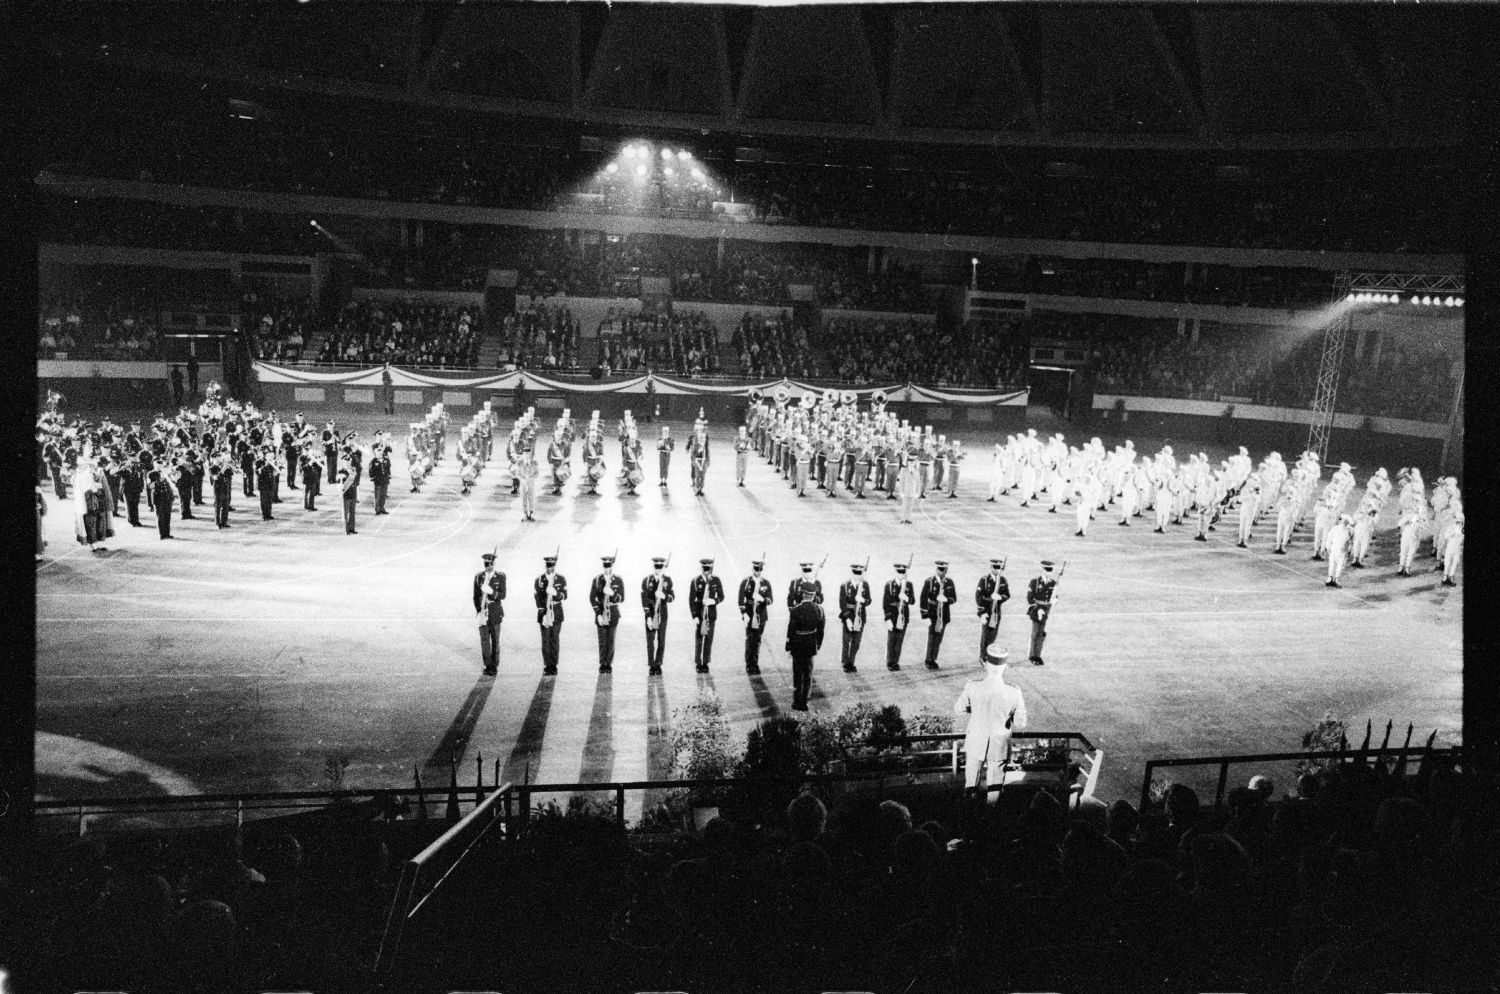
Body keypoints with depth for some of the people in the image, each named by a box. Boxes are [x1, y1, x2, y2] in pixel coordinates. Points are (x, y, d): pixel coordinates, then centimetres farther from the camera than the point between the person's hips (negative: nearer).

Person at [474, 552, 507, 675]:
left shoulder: (501, 577, 0)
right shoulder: (478, 576, 6)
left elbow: (502, 595, -6)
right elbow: (476, 596, 7)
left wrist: (491, 592, -23)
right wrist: (479, 611, -1)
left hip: (495, 612, -1)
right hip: (483, 611, 1)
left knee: (495, 640, 3)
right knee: (484, 639, 0)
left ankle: (494, 666, 10)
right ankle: (487, 665, 7)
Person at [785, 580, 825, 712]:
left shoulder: (795, 611, -20)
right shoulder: (819, 610, -7)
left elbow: (790, 631, -14)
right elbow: (821, 630, 2)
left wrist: (788, 646, -1)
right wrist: (818, 644, 15)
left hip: (798, 647, -3)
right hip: (811, 647, 4)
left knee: (797, 675, 8)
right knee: (808, 675, 13)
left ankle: (797, 702, 13)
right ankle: (804, 703, 16)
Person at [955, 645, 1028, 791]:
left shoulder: (972, 687, -24)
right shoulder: (1014, 693, -25)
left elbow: (958, 709, -7)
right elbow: (1020, 723, -12)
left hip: (975, 745, 1)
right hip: (999, 747, 0)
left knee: (971, 780, 23)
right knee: (995, 783, 21)